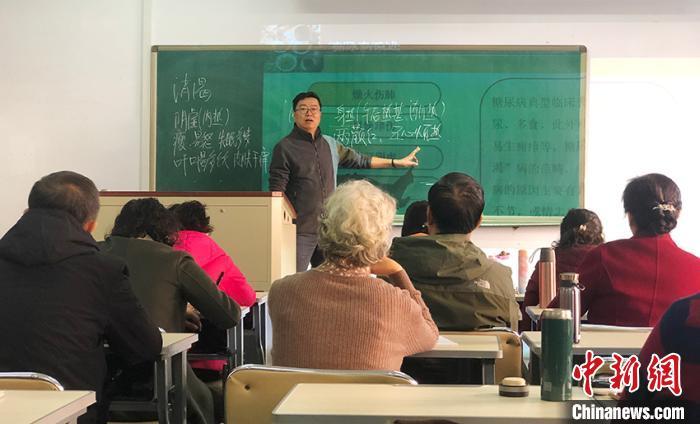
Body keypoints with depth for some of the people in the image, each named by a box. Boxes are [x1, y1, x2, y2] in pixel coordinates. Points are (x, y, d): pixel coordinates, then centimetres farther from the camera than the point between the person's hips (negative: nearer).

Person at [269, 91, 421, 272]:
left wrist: (398, 162, 30)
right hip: (300, 231, -6)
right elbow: (276, 192, -7)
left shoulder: (330, 145, 15)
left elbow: (359, 160, 27)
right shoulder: (285, 147, -3)